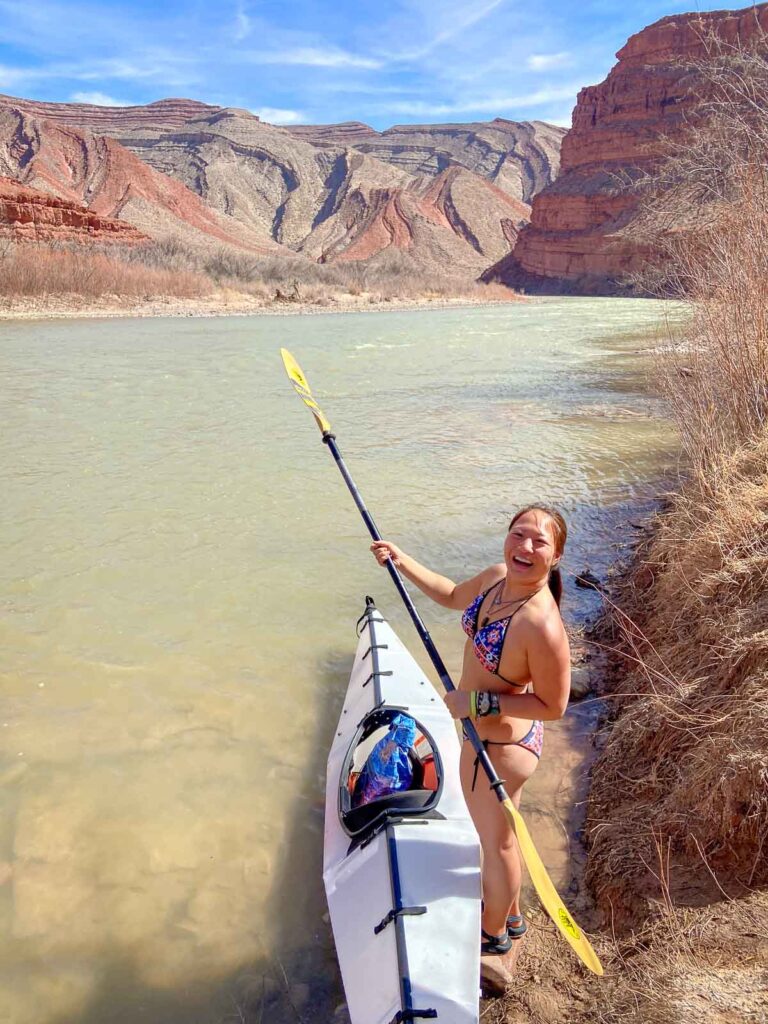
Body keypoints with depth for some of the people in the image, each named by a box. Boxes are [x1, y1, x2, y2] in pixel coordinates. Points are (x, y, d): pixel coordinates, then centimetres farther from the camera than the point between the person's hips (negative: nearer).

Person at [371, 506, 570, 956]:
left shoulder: (541, 625, -35)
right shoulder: (497, 577, -10)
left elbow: (554, 707, -25)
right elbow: (453, 596, 11)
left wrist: (480, 703, -27)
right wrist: (402, 560, 7)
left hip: (500, 747, -9)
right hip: (486, 734, 9)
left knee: (496, 842, 18)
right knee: (499, 831, 30)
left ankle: (495, 936, 46)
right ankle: (510, 914, 56)